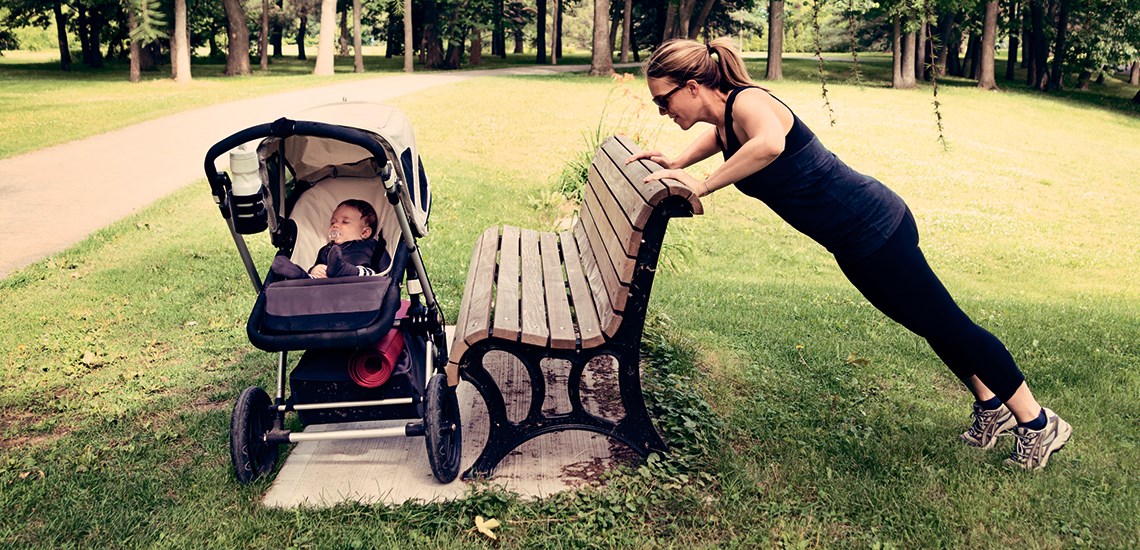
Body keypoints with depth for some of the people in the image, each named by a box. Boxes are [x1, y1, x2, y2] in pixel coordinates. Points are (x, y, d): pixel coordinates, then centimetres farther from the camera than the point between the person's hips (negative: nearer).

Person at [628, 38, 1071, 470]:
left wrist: (702, 185, -38)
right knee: (930, 325, 22)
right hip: (853, 242, 10)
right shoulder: (723, 121, 3)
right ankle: (992, 407, 42)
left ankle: (1038, 423, 23)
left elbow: (770, 144, -47)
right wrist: (675, 164, 12)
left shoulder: (745, 101, -23)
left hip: (874, 225, -10)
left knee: (947, 324, 5)